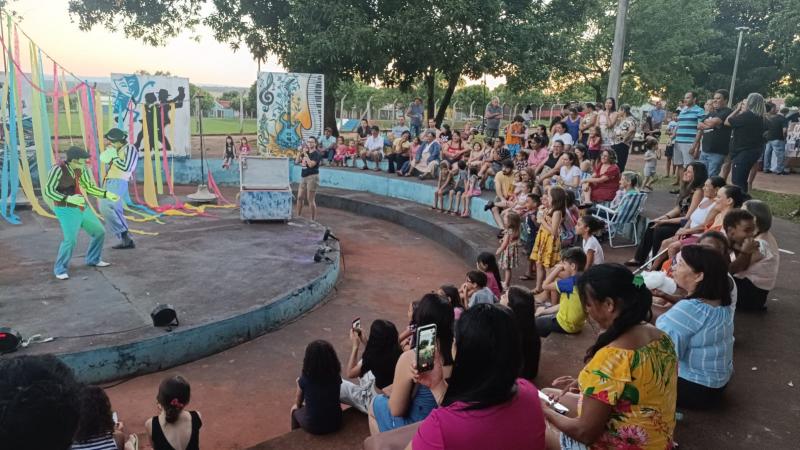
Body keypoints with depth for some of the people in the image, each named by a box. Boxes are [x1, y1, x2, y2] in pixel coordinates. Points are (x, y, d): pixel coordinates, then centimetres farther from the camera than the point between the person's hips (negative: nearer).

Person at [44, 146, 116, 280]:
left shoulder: (81, 169, 2)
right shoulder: (58, 169, -19)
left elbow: (89, 188, 10)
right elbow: (48, 191, -18)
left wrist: (107, 194, -1)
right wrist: (69, 198, -30)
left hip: (81, 209, 8)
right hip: (66, 210, -7)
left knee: (99, 232, 10)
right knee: (71, 240, -20)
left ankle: (93, 259, 29)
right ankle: (60, 269, 0)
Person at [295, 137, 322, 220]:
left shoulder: (317, 154, -7)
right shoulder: (305, 152, 16)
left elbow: (311, 164, -19)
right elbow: (297, 161, 14)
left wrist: (305, 154, -16)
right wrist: (300, 152, 3)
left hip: (312, 177, -8)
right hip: (303, 177, 8)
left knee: (310, 199, -7)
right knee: (300, 197, 9)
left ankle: (313, 219, 0)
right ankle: (298, 216, 20)